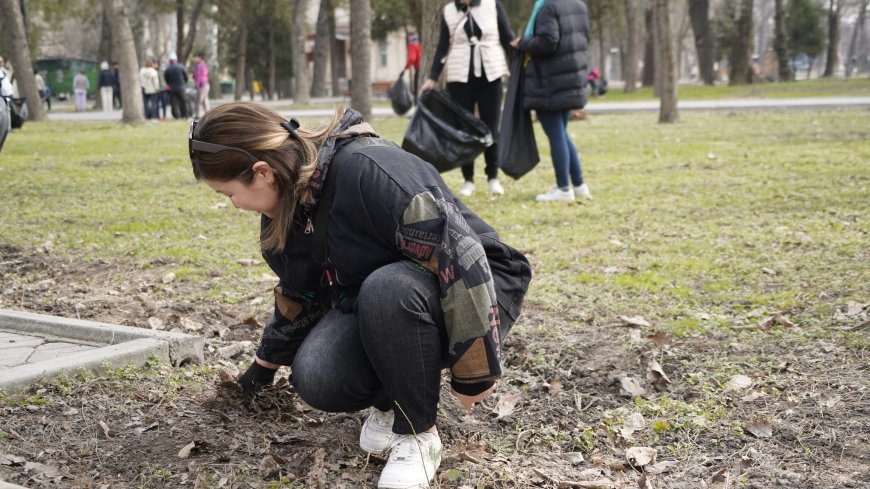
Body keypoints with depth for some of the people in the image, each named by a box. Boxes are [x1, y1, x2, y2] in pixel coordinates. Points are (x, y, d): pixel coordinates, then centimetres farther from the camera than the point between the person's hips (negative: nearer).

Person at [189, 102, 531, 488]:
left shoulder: (367, 170, -31)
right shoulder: (284, 207, -2)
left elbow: (460, 256, -32)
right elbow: (299, 296, 16)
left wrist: (474, 369, -27)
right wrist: (267, 362, 28)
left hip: (470, 291, -6)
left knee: (386, 290, -38)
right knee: (317, 379, -22)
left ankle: (418, 434, -16)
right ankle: (391, 401, 10)